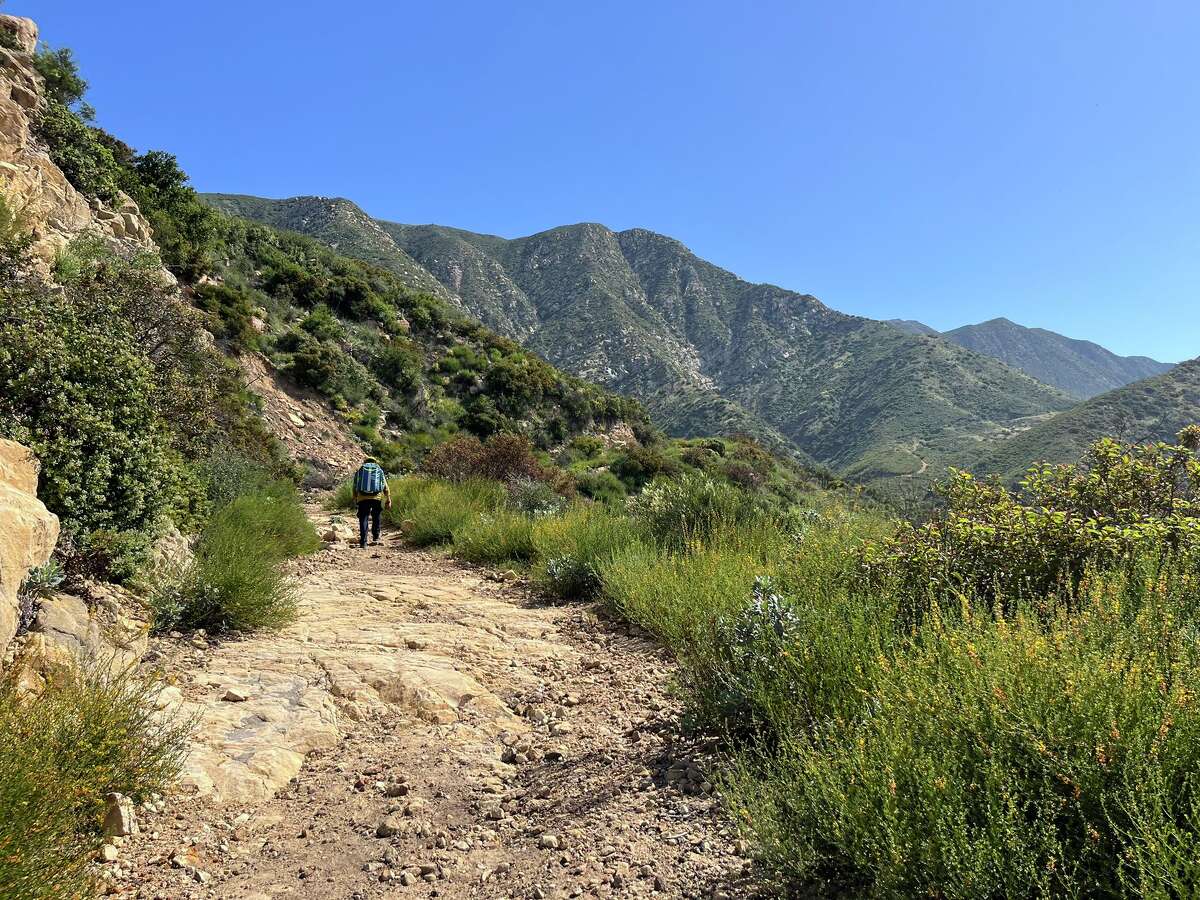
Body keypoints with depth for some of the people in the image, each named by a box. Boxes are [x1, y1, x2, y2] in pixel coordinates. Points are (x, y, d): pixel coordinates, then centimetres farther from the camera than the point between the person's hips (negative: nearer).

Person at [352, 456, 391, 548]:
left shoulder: (360, 470, 15)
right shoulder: (380, 471, 16)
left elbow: (355, 487, 12)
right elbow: (386, 488, 13)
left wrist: (355, 500, 20)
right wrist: (388, 500, 17)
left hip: (363, 498, -1)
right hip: (377, 498, 1)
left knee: (363, 519, 4)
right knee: (376, 518, 20)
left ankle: (363, 542, -1)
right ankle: (375, 538, 25)